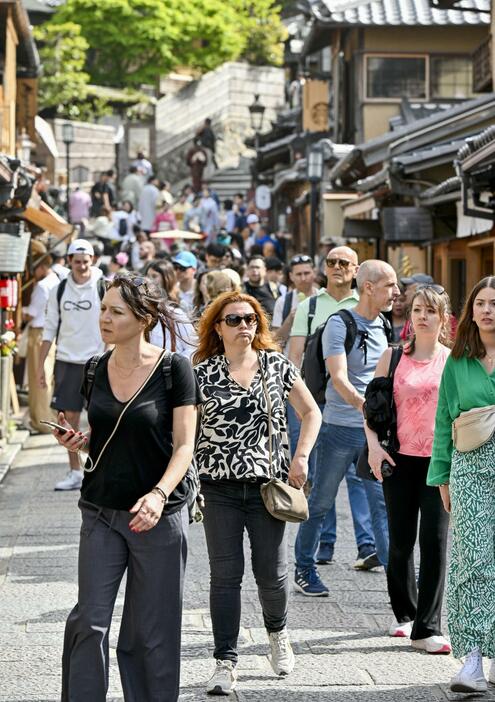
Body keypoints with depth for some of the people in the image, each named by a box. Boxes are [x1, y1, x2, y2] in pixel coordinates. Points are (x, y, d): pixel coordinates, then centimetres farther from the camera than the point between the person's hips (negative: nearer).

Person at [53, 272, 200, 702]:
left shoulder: (174, 369, -9)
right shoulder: (96, 371, 6)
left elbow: (184, 445, -11)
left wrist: (159, 494, -26)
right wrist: (79, 442, -4)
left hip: (158, 516, -4)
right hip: (101, 512, 4)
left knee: (150, 630, 5)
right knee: (89, 621, -2)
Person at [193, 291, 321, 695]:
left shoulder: (277, 365, 5)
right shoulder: (202, 373, 1)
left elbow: (311, 412, 13)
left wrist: (301, 457, 1)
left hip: (269, 483, 1)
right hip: (220, 488, -1)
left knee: (272, 573, 4)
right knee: (225, 575, -1)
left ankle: (277, 631, 35)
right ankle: (226, 663, 5)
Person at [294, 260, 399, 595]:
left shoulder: (385, 325, 8)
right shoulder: (339, 324, -11)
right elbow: (339, 378, -22)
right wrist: (365, 406, -37)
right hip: (340, 428, -5)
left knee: (384, 501, -1)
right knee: (321, 502, 7)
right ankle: (304, 569, 20)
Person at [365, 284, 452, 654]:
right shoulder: (393, 356, 5)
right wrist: (373, 444, -6)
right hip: (400, 459, 1)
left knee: (435, 541, -7)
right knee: (401, 541, 9)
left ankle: (427, 628, -3)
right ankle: (405, 613, 30)